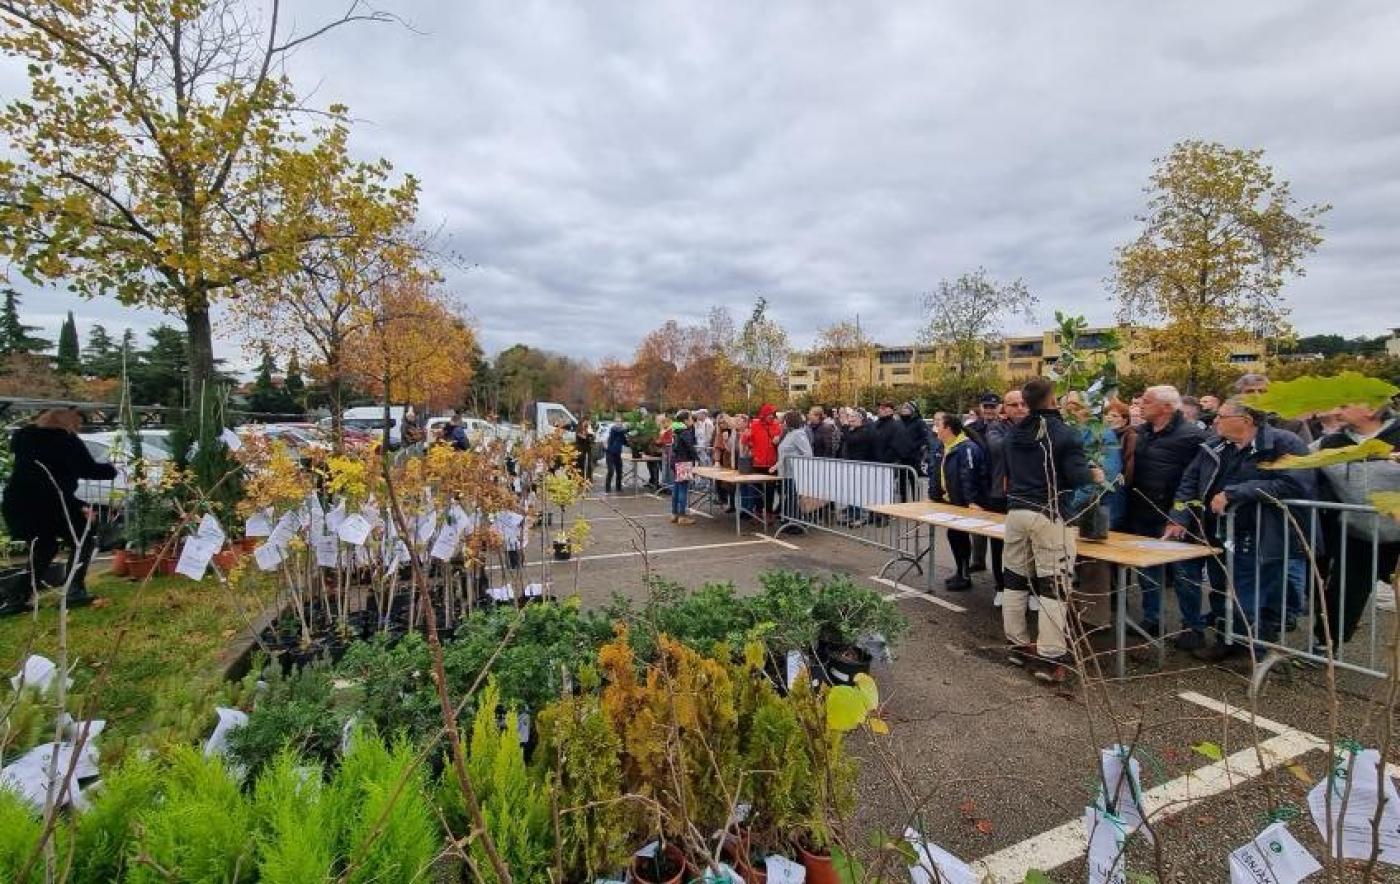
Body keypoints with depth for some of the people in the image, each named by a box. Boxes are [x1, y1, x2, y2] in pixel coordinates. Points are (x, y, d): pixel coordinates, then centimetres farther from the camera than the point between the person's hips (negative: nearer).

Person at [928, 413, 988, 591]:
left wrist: (972, 501, -30)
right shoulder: (939, 449, 8)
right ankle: (960, 572, 29)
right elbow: (934, 474, 12)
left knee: (959, 536, -2)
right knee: (954, 535, 14)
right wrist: (933, 496, 11)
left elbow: (968, 477, -27)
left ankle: (964, 576, 12)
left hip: (965, 504, -9)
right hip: (949, 502, 9)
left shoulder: (967, 449, -21)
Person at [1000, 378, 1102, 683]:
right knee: (1053, 585, -2)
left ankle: (1018, 644, 23)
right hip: (1049, 515, -6)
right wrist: (1094, 474, 7)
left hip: (1016, 511, 6)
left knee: (1015, 579, 13)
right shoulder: (1064, 433, -9)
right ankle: (1050, 658, -1)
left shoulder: (1013, 433, 11)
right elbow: (1077, 475, -13)